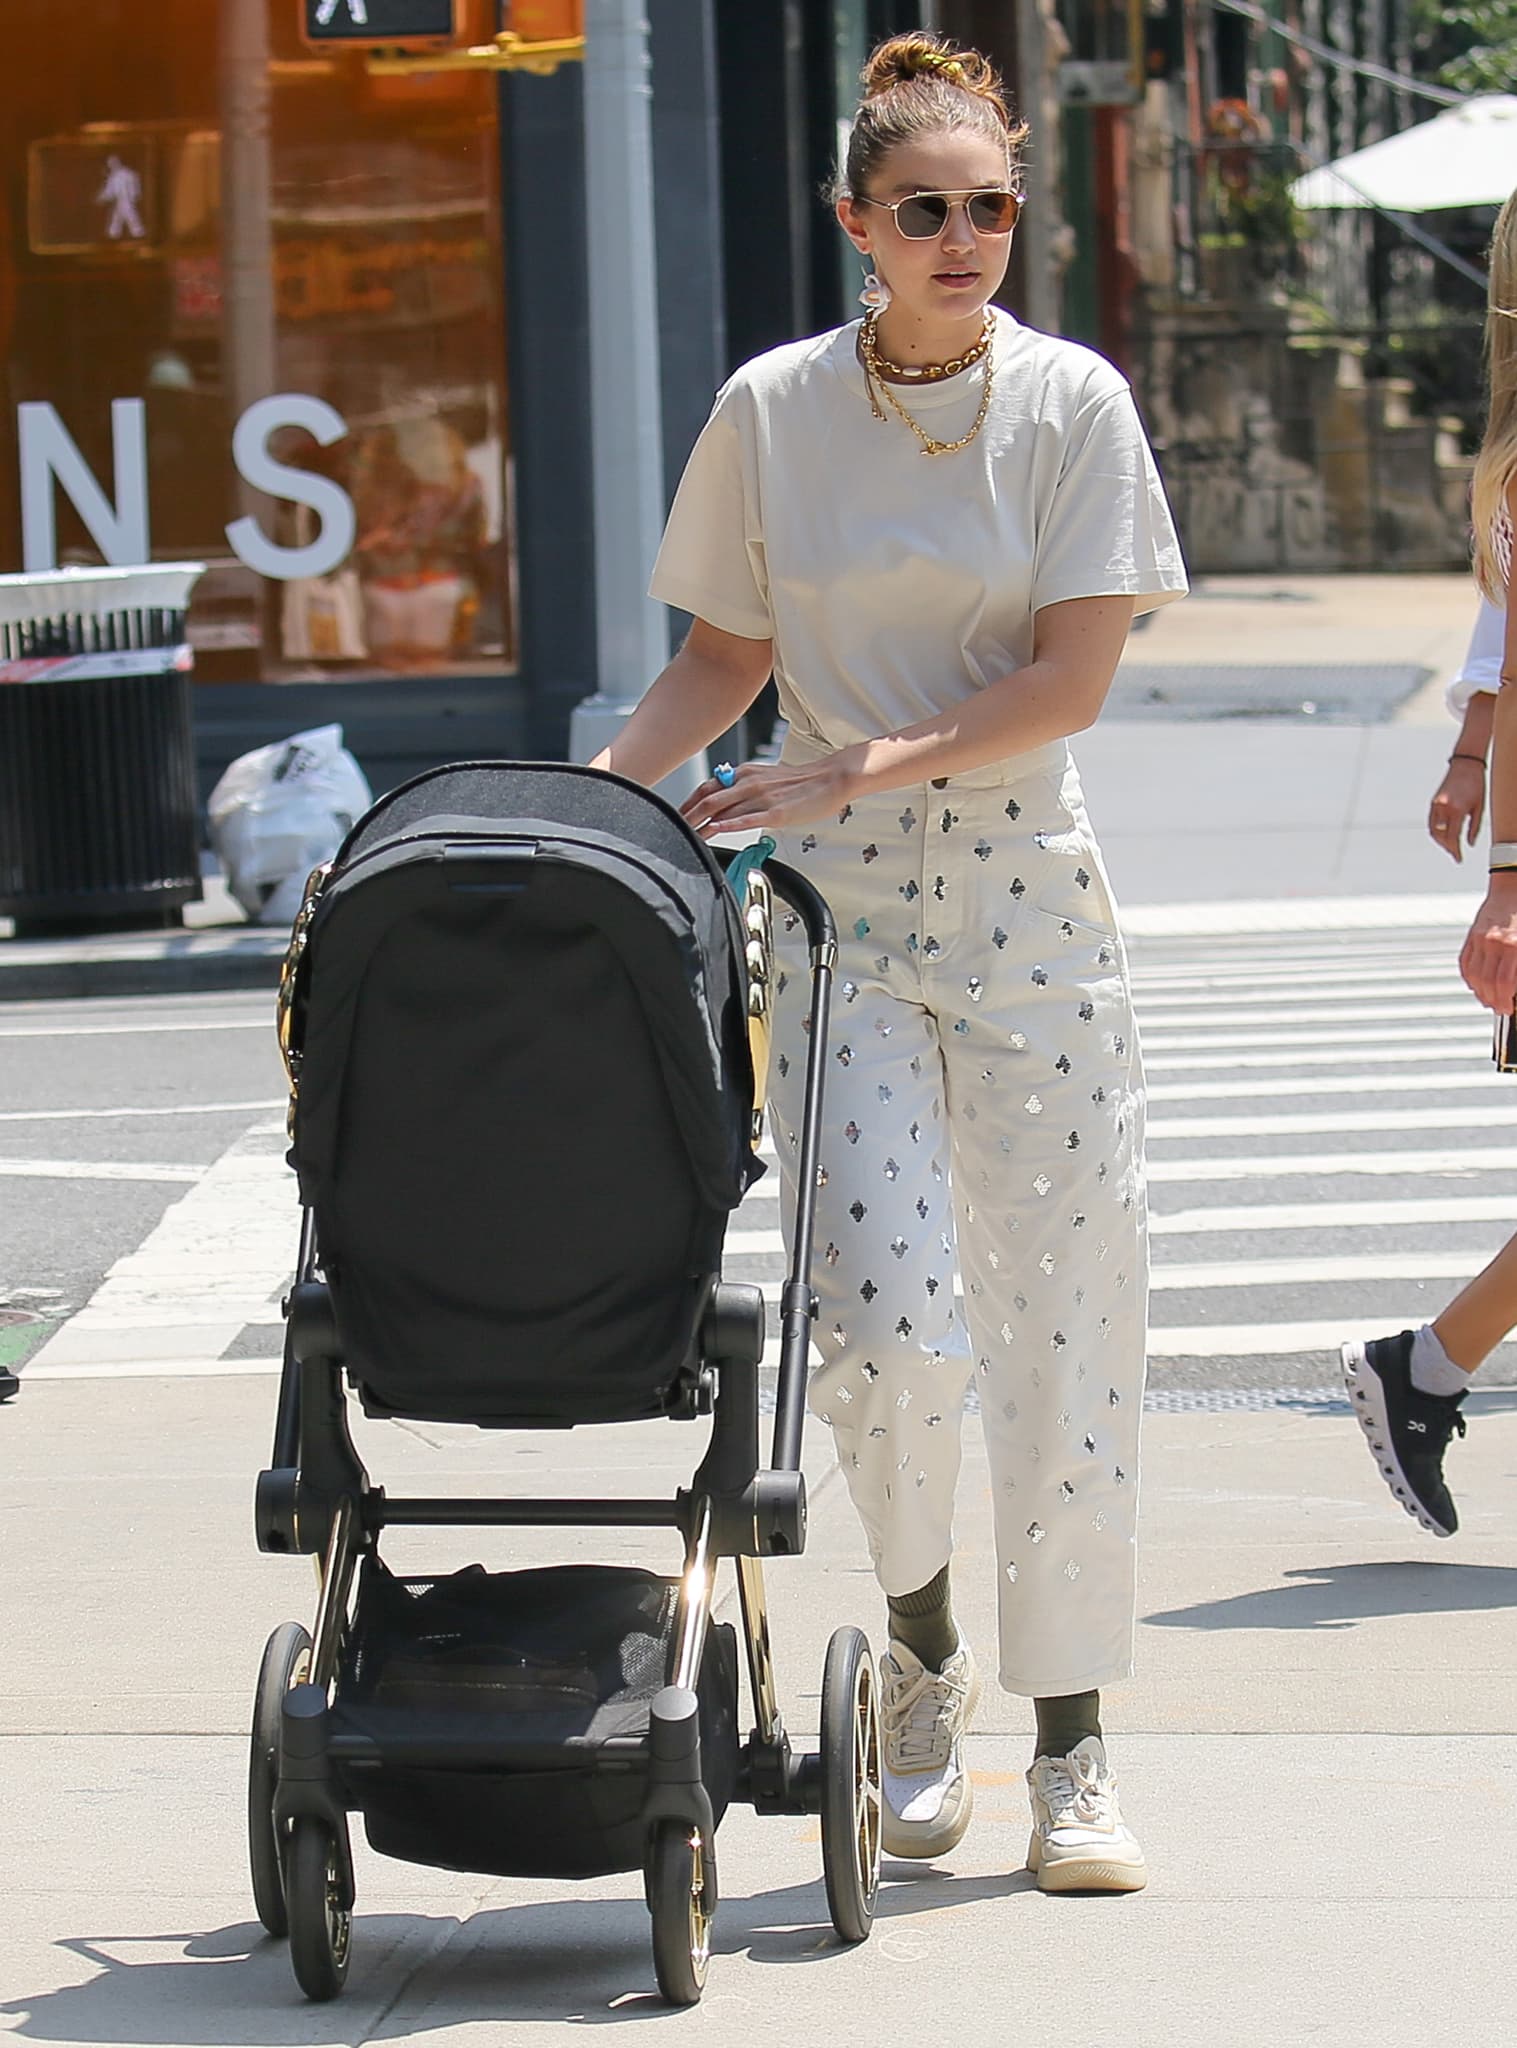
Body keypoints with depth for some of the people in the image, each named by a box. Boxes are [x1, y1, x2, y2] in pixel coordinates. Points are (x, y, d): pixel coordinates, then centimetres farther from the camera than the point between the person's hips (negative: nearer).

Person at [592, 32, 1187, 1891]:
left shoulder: (1072, 402, -2)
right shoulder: (771, 410, 2)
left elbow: (1072, 676, -8)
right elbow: (725, 656, 11)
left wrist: (866, 765, -16)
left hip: (1028, 897, 0)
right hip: (835, 908, 0)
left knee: (1063, 1311, -1)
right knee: (882, 1320, -11)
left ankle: (1071, 1743, 8)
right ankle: (922, 1653, 17)